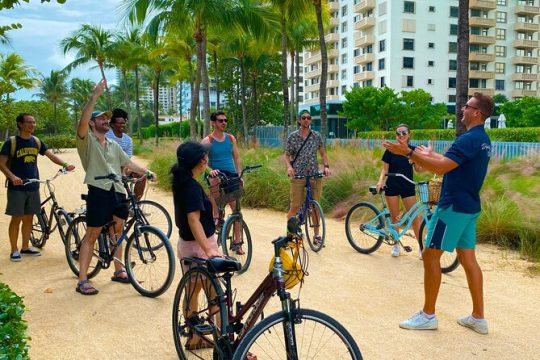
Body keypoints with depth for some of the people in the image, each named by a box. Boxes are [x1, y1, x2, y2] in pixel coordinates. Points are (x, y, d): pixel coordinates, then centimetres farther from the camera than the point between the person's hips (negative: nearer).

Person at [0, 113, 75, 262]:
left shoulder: (37, 142, 8)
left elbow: (51, 155, 1)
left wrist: (65, 165, -17)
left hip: (33, 186, 5)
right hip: (17, 187, -5)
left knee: (28, 218, 11)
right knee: (16, 218, 0)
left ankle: (25, 247, 23)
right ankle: (14, 250, 11)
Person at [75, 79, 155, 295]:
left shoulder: (113, 145, 21)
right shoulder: (87, 140, -1)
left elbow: (128, 163, 17)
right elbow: (83, 121, -20)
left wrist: (147, 172, 3)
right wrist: (95, 95, -24)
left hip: (118, 191, 7)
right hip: (99, 191, -6)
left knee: (117, 232, 16)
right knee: (92, 235, -3)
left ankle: (119, 271, 29)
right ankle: (82, 281, 2)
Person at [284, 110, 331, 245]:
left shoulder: (316, 136, 6)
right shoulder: (293, 136, 1)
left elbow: (323, 153, 12)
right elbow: (287, 155, 5)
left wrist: (326, 166, -5)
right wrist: (289, 166, -14)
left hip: (315, 174, 2)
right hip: (298, 175, -2)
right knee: (295, 206, -4)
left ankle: (316, 234, 17)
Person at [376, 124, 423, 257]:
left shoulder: (413, 150, 0)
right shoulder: (391, 150, -3)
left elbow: (418, 168, 5)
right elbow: (385, 168, -1)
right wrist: (380, 181, -17)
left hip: (408, 186, 1)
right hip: (392, 186, 0)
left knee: (414, 217, -1)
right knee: (394, 217, 5)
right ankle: (396, 245, 18)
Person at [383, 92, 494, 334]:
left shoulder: (469, 139, -19)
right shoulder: (482, 139, 13)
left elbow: (441, 167, -28)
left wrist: (408, 153, -27)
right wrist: (430, 154, 35)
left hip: (454, 206, -10)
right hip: (469, 207, 10)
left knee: (430, 255, -2)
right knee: (468, 259, 12)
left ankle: (428, 315, 6)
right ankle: (478, 317, 17)